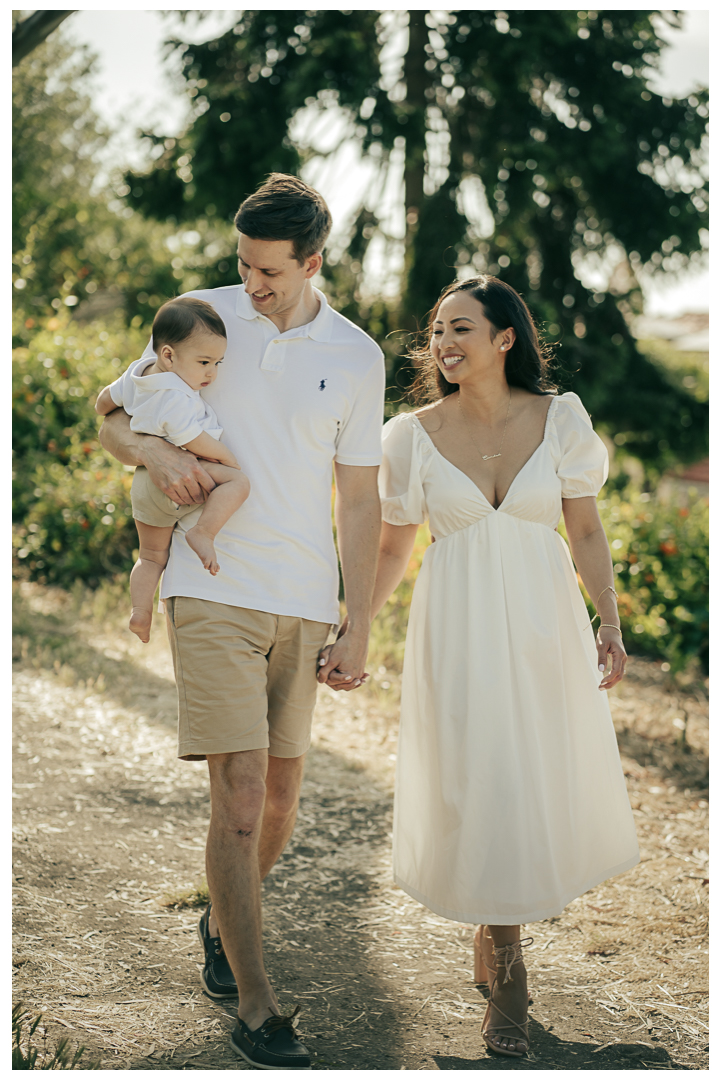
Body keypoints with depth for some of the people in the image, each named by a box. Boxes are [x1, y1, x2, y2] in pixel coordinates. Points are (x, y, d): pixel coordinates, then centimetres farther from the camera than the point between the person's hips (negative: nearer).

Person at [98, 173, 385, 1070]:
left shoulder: (356, 358, 4)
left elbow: (359, 501, 7)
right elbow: (111, 419, 11)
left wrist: (359, 628, 4)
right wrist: (154, 452, -13)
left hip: (303, 604, 2)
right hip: (212, 594, -2)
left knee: (279, 802, 10)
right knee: (240, 796, -9)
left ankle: (220, 923, 39)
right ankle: (254, 1008, 0)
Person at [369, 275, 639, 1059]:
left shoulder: (560, 419, 0)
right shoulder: (414, 436, -1)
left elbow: (586, 530, 5)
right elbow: (391, 551, 7)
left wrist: (609, 622, -4)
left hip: (544, 622, 1)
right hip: (459, 630, -1)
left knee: (551, 783, 5)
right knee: (480, 789, -1)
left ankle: (494, 929, 34)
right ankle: (506, 980, 17)